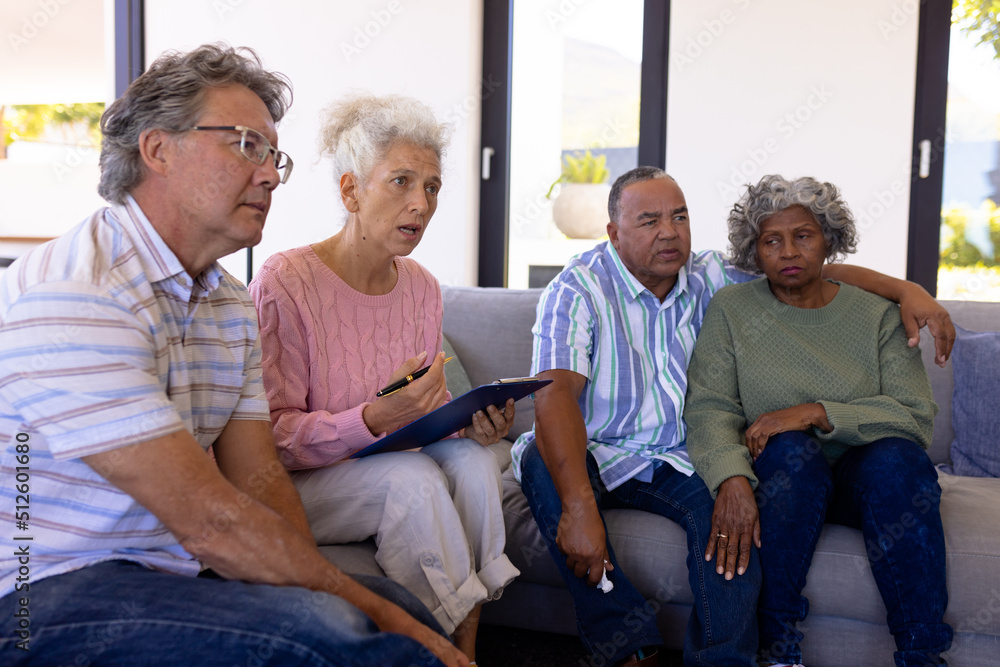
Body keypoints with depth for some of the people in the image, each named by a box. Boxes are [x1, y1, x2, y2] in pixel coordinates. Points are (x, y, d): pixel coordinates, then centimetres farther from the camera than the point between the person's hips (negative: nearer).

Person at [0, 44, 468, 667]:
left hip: (174, 568, 9)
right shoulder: (69, 297, -22)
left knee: (403, 607, 1)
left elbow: (261, 481, 1)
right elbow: (209, 519, -25)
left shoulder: (233, 306, 9)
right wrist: (367, 607, -18)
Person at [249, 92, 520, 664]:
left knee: (471, 456, -22)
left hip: (383, 469, 6)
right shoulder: (285, 283, -15)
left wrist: (469, 420, -11)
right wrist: (373, 420, -33)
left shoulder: (422, 288, 4)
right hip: (294, 488, -5)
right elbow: (272, 436, -17)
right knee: (413, 477, -31)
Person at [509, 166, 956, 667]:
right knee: (542, 461, -34)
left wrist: (906, 289, -7)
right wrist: (580, 506, -40)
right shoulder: (579, 289, -13)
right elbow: (556, 393, -27)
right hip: (597, 456, -2)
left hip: (679, 460, 3)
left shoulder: (709, 279, 3)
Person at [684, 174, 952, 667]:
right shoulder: (731, 308, 2)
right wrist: (731, 479, -29)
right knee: (792, 450, -33)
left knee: (897, 457, -31)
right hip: (782, 478, -1)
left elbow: (917, 417, -7)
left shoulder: (876, 314, 4)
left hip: (864, 480, 1)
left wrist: (817, 413, -21)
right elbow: (708, 407, -9)